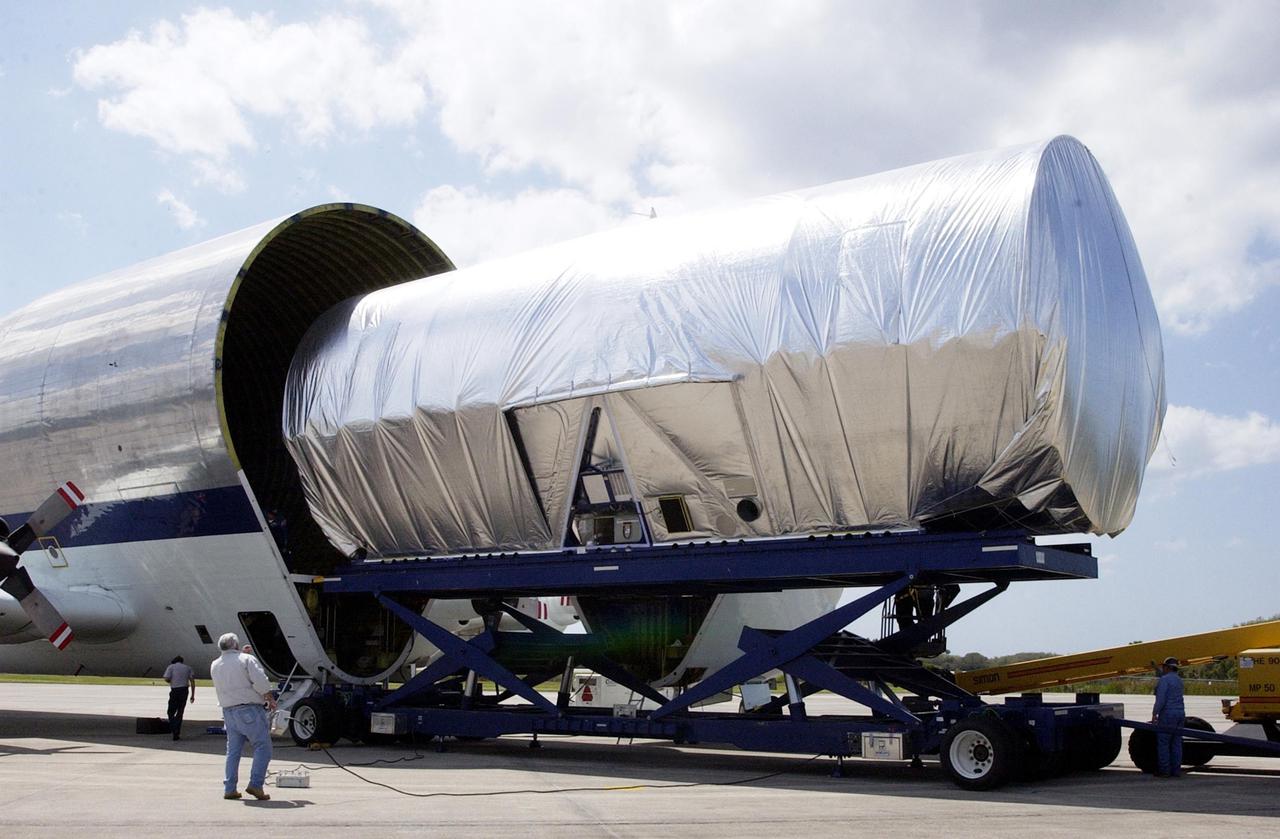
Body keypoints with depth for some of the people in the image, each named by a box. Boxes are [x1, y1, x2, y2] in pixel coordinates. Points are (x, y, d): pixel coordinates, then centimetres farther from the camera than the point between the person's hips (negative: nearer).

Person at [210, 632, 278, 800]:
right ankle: (255, 784, -12)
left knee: (233, 750, 14)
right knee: (262, 746, -2)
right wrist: (270, 699, -1)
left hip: (228, 711, 6)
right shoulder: (247, 659, -7)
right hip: (250, 709, -6)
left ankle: (229, 789, 13)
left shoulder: (214, 665, 11)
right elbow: (261, 682, -15)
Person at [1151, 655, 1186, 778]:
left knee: (1163, 743, -3)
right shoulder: (1178, 680, 16)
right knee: (1176, 744, 8)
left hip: (1168, 714, -8)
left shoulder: (1164, 679, -10)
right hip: (1180, 713, 8)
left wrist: (1154, 714, -16)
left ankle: (1164, 771, -4)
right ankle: (1176, 770, 7)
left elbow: (1161, 698, -19)